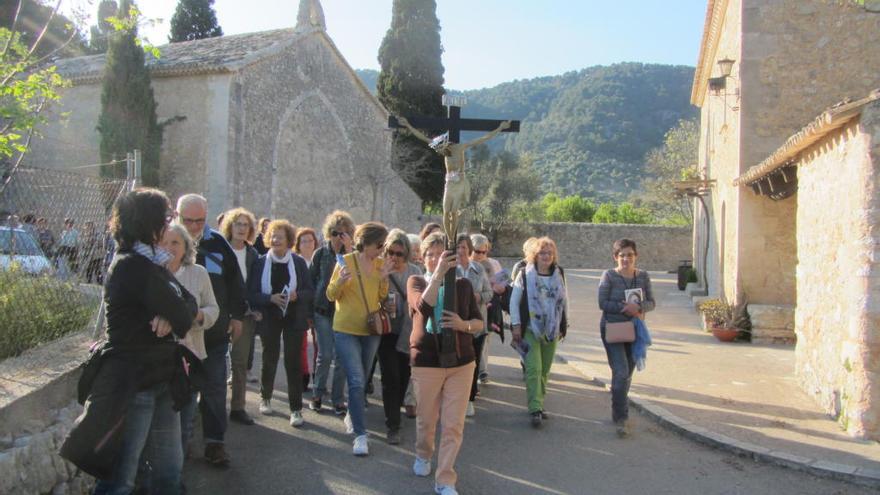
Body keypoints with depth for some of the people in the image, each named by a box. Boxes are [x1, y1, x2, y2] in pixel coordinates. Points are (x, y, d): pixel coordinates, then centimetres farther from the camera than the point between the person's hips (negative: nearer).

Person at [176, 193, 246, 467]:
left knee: (215, 388, 5)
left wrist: (237, 315, 10)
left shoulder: (217, 242, 1)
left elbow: (234, 278, 9)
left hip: (214, 331, 1)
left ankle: (215, 442, 15)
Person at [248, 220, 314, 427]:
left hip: (294, 319, -1)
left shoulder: (298, 262, -2)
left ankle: (296, 409, 7)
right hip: (270, 319, 1)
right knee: (269, 360, 15)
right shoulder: (261, 262, -3)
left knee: (294, 362, -2)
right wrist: (271, 298, -20)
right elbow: (251, 294, -4)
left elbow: (311, 291, 1)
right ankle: (265, 398, 37)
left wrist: (297, 295, -18)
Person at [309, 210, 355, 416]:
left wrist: (349, 251, -19)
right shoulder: (320, 254, 3)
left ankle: (338, 399, 14)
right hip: (323, 311, 0)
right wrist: (311, 309, 2)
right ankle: (317, 394, 18)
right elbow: (311, 281, 6)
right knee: (325, 355, -1)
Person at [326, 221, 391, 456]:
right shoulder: (346, 261, -9)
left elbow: (382, 298, 7)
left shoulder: (380, 263, 3)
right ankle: (360, 434, -7)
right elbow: (331, 295, -6)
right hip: (347, 330, -4)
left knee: (360, 380, 16)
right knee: (356, 381, -11)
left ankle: (351, 417, 36)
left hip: (371, 330, 5)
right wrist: (340, 280, -26)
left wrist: (384, 280, -10)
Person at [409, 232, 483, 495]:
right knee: (426, 420, 14)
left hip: (461, 361, 1)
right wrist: (438, 274, -30)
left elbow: (479, 322, 5)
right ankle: (423, 456, 43)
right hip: (426, 361, -1)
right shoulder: (416, 282, 0)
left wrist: (464, 324, -17)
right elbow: (424, 307, -23)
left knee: (453, 425, -1)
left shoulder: (463, 284, 4)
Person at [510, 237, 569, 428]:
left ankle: (537, 405, 21)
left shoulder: (558, 275, 9)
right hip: (530, 329, -4)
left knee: (545, 370, 9)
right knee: (533, 368, -13)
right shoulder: (524, 274, -3)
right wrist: (516, 325, -6)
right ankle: (536, 409, -11)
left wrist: (563, 325, 12)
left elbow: (564, 300, 16)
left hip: (551, 330, 4)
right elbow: (514, 300, -2)